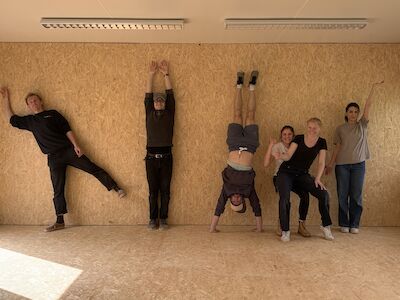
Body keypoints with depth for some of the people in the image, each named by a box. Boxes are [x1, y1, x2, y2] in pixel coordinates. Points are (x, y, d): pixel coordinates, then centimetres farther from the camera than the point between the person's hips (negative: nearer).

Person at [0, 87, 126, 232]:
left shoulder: (53, 114, 10)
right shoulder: (28, 121, 19)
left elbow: (67, 130, 3)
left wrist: (76, 145, -8)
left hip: (68, 150, -2)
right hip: (53, 158, 2)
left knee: (93, 168, -8)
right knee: (58, 190, 2)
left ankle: (116, 188, 1)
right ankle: (60, 221, 7)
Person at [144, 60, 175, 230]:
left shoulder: (169, 113, 10)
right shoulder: (149, 113, 11)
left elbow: (170, 94, 10)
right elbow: (148, 95, 13)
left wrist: (165, 74, 15)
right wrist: (151, 74, 16)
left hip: (166, 156, 0)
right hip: (151, 156, 1)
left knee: (165, 190, 3)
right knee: (153, 190, 5)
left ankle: (163, 219, 12)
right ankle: (153, 219, 13)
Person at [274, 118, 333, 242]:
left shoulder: (322, 142, 4)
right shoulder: (299, 138, -2)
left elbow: (321, 163, 0)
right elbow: (288, 156, -10)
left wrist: (317, 178, -14)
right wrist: (280, 156, -33)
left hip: (303, 175, 3)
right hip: (286, 172, -2)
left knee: (323, 194, -16)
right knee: (284, 198, -26)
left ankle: (326, 226, 6)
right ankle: (285, 231, -10)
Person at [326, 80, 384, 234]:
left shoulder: (362, 125, 6)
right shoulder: (340, 128, 6)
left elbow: (368, 105, -2)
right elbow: (337, 147, 6)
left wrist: (373, 88, -8)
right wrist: (330, 163, 3)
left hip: (358, 164, 0)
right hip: (342, 164, 0)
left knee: (356, 195, 3)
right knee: (342, 195, 3)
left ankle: (354, 224, 13)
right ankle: (344, 224, 13)